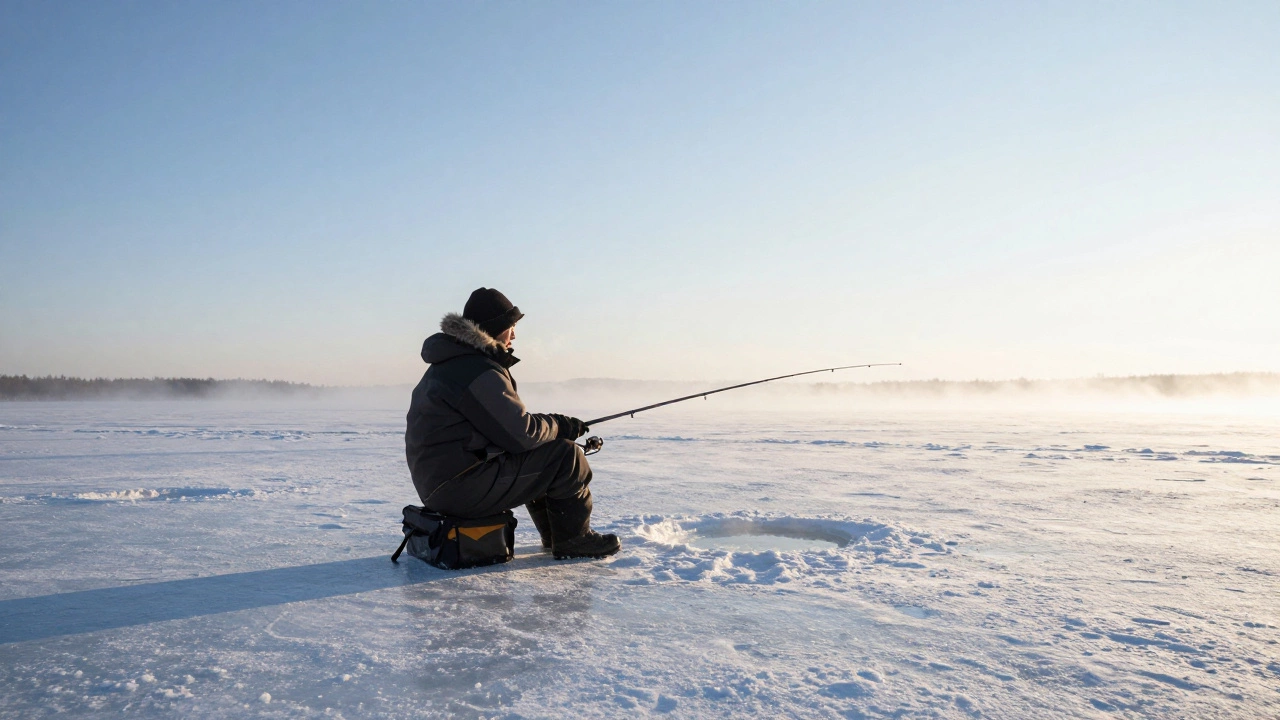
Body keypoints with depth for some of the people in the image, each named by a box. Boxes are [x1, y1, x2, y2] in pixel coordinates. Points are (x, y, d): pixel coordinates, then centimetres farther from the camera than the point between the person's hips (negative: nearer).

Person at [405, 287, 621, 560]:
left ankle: (555, 536, 30)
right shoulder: (478, 371, -19)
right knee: (566, 456, -8)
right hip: (461, 488, -11)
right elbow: (519, 434, -20)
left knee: (539, 456, 25)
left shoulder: (451, 361, 15)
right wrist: (560, 426, -2)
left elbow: (506, 422, 17)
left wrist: (554, 423, 7)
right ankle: (574, 539, 8)